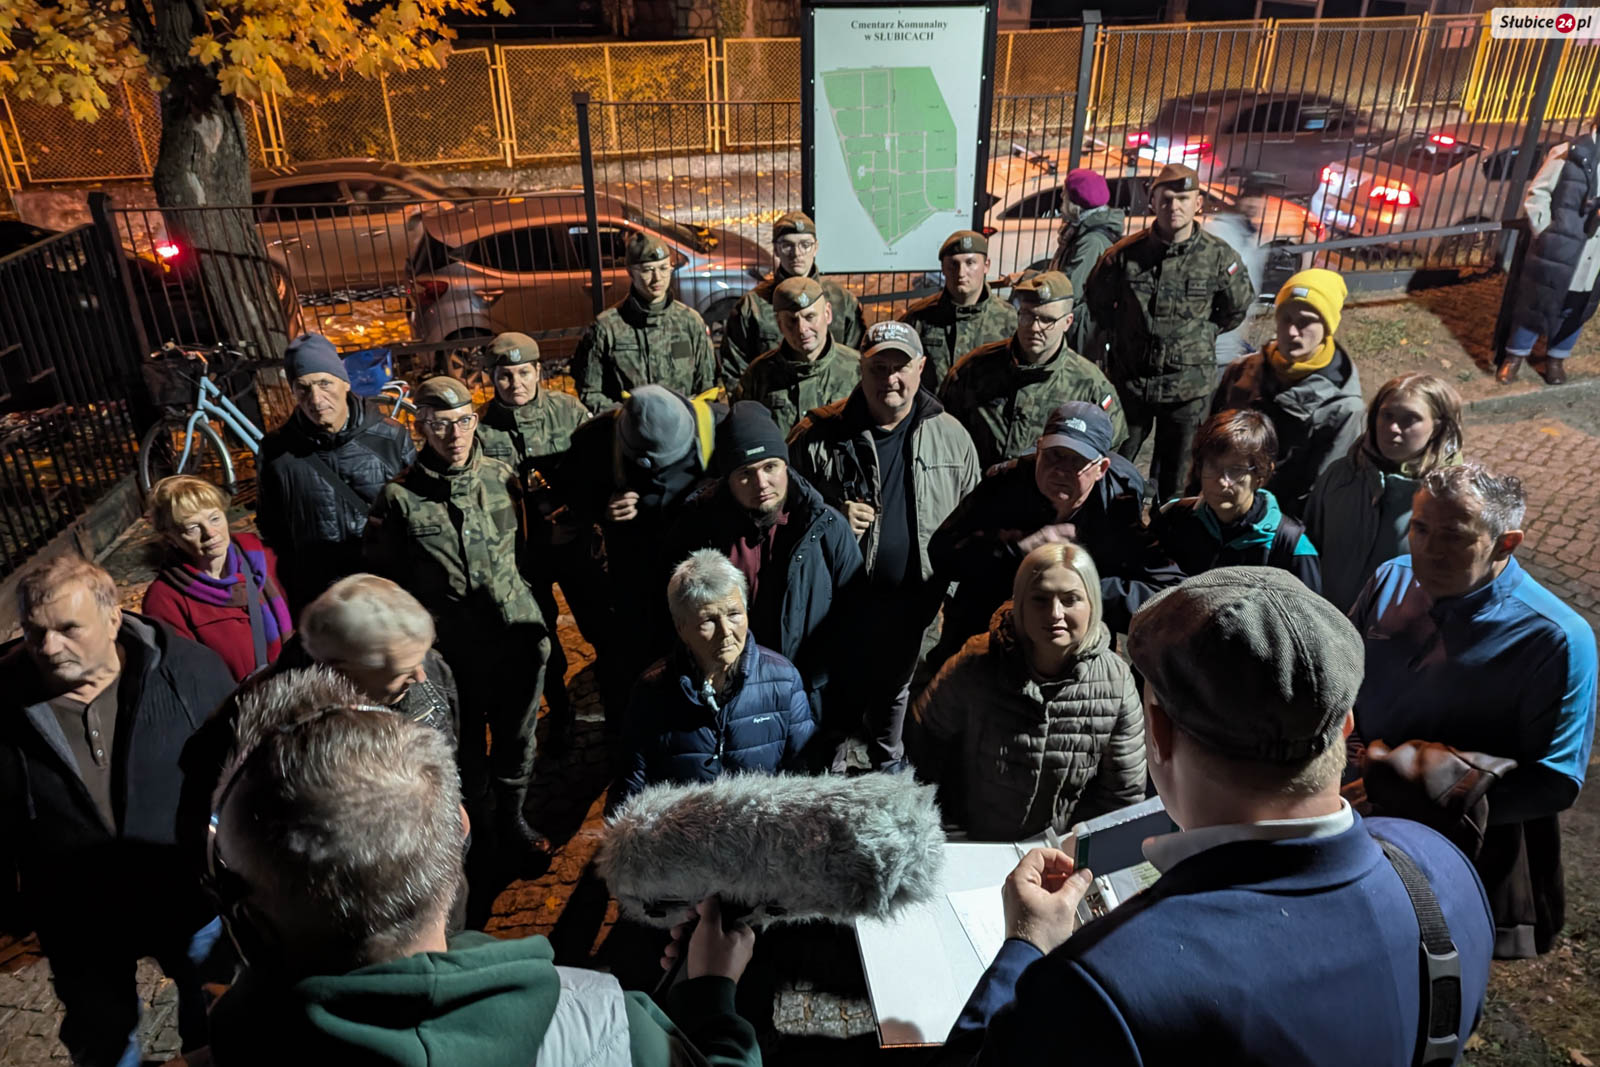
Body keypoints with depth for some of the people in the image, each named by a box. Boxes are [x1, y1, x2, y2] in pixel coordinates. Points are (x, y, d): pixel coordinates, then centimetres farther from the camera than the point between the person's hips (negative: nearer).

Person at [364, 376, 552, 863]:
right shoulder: (401, 497, -9)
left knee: (517, 734, 16)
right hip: (456, 647, -2)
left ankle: (512, 814, 38)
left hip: (519, 636, 3)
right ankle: (474, 819, 37)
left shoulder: (502, 477, 0)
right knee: (467, 741, 13)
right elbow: (387, 576, 0)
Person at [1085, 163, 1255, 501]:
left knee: (1174, 474, 14)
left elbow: (1237, 308, 9)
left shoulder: (1220, 258, -8)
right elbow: (1096, 299, 9)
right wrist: (1122, 334, 8)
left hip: (1189, 384, 0)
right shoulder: (1126, 252, -9)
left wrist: (1200, 335, 6)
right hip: (1129, 377, 0)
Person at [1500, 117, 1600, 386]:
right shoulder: (1571, 153, -6)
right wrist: (1546, 233, -10)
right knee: (1535, 304, 8)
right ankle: (1515, 355, 24)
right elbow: (1536, 194, -4)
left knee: (1575, 313, 14)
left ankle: (1556, 358, 32)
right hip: (1557, 252, -4)